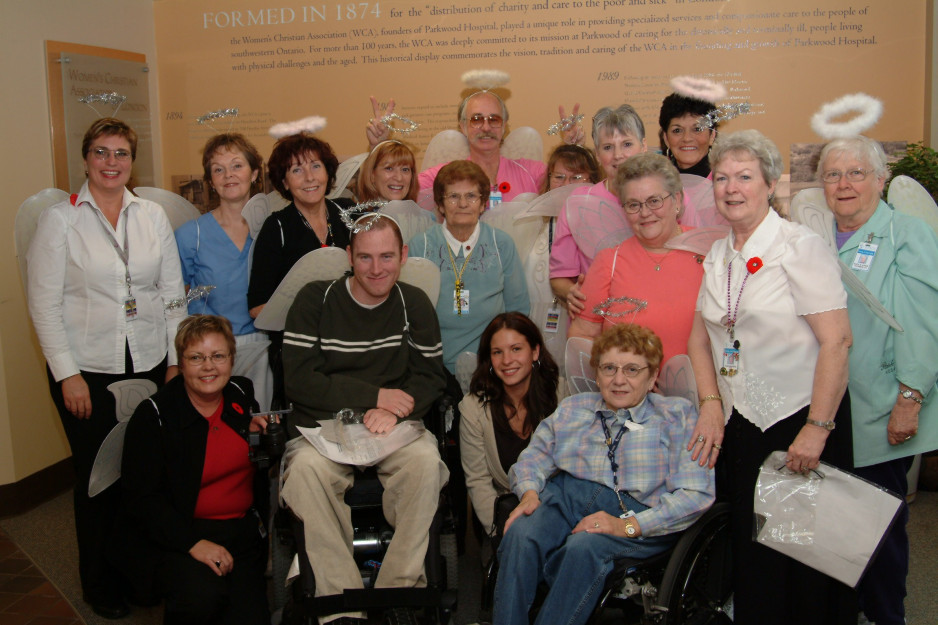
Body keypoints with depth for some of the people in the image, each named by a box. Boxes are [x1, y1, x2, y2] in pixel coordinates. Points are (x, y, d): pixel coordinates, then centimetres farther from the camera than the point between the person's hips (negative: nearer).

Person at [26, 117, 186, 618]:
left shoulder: (153, 216, 7)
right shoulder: (59, 220, -2)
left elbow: (173, 293, 8)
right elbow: (44, 303, -4)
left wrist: (175, 361, 4)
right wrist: (67, 374, -9)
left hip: (149, 365, 3)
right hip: (86, 370, -2)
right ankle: (101, 585, 24)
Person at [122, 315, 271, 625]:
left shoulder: (242, 394, 7)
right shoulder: (153, 415, -8)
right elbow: (140, 497, -11)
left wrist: (259, 433, 0)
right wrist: (192, 542, -21)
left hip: (244, 529, 4)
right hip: (183, 531, -3)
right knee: (202, 597, -31)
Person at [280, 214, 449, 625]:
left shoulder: (414, 305, 8)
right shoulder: (315, 300, 2)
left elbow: (430, 378, 7)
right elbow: (299, 380, -6)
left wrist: (395, 411, -14)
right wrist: (374, 396, -11)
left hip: (393, 429, 1)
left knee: (425, 460, -31)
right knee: (307, 468, -33)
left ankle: (400, 591, -20)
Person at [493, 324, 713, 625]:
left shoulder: (677, 415, 6)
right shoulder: (572, 408, 20)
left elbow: (695, 495, -4)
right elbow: (534, 457, 19)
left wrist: (628, 525, -16)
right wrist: (530, 493, -6)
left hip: (635, 509, -3)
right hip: (565, 496, 4)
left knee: (584, 547, -35)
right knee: (521, 534, -29)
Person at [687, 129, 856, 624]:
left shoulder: (801, 247, -12)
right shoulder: (718, 256, 8)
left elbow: (837, 341, -17)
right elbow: (700, 336, 15)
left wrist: (817, 429, -20)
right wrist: (711, 405, 2)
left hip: (800, 421, -6)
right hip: (740, 426, 6)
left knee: (804, 560, 3)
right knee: (748, 555, 12)